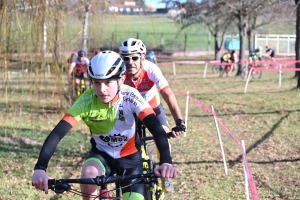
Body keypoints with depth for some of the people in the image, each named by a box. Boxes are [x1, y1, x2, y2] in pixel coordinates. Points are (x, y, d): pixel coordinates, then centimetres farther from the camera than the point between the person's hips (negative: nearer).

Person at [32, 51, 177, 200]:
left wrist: (166, 162, -54)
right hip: (102, 154, 0)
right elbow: (57, 133, -31)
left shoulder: (130, 96, -26)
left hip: (130, 156, 1)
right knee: (88, 175, -32)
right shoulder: (86, 101, -24)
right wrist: (40, 168, -47)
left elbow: (156, 128, -35)